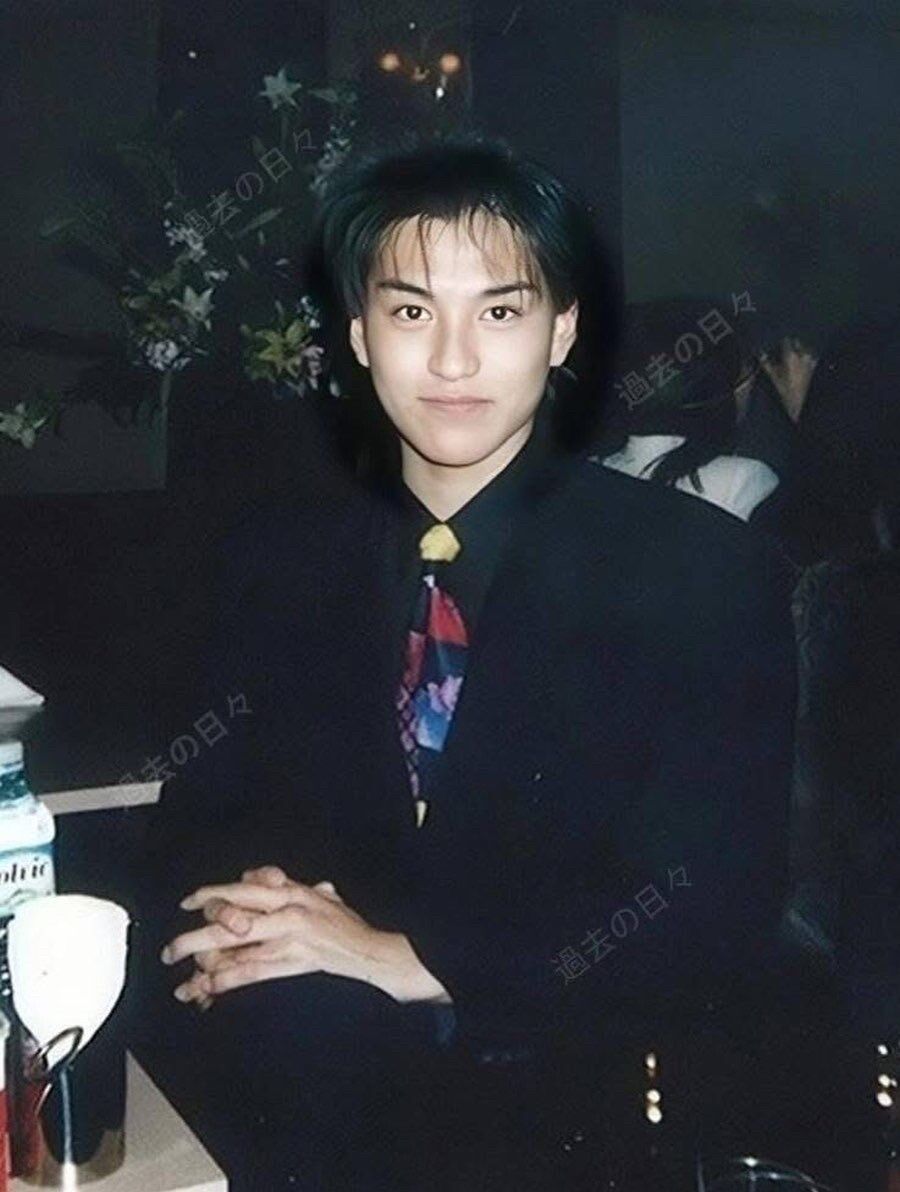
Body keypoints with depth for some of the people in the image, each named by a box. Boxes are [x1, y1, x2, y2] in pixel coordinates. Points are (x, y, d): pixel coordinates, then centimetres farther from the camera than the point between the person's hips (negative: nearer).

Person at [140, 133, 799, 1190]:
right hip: (282, 1083, 3)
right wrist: (243, 903, -12)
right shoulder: (274, 562, 8)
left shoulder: (706, 578, -5)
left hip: (548, 1103, -2)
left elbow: (712, 910, -10)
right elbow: (205, 810, 13)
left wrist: (409, 961, -20)